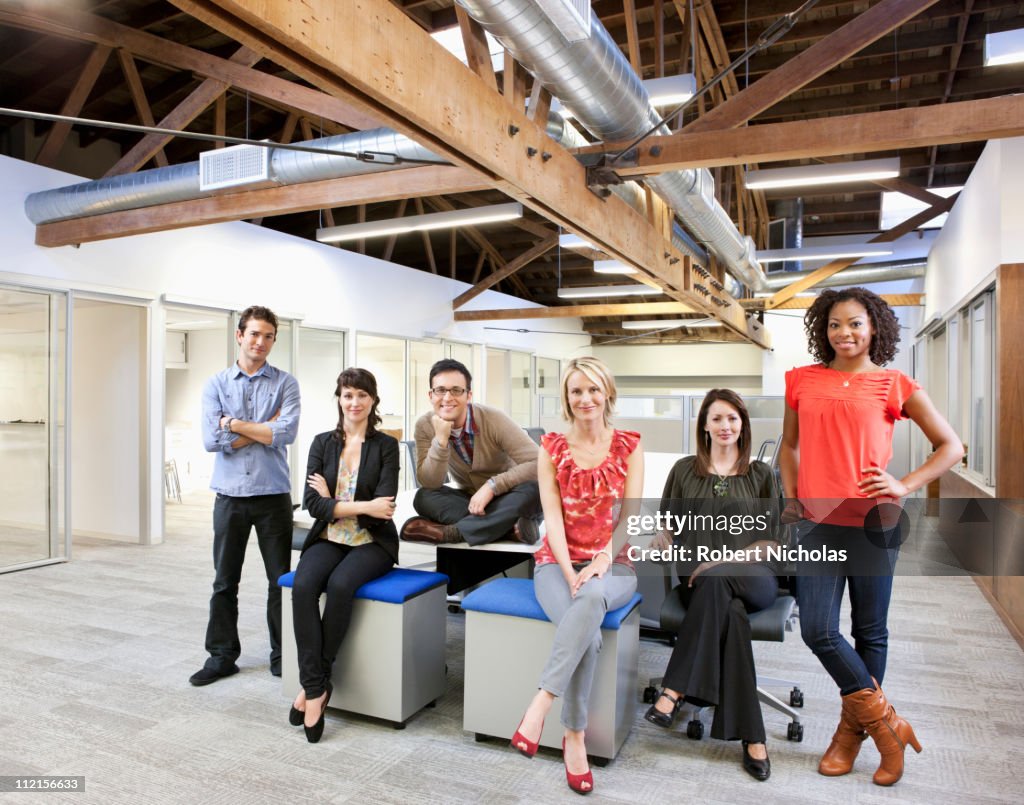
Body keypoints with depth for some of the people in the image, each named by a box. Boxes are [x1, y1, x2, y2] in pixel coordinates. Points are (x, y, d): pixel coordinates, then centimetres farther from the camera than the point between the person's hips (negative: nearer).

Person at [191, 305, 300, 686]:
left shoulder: (285, 384, 2)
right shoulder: (216, 384, 5)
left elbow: (286, 433, -15)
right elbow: (212, 440, -8)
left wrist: (235, 424, -9)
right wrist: (265, 428, -9)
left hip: (273, 496, -1)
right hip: (230, 496, 2)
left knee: (280, 580, 7)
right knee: (225, 582, 11)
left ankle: (282, 655, 20)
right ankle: (222, 655, 24)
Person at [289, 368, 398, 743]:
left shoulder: (386, 445, -1)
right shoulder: (323, 443, 7)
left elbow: (383, 507, -10)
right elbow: (312, 502, -4)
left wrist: (332, 499, -5)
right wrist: (363, 506, -15)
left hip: (371, 542, -2)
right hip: (328, 539, 3)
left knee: (340, 584, -31)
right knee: (303, 586, -28)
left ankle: (314, 685, -15)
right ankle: (316, 688, -21)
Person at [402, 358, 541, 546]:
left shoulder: (493, 419, -20)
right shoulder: (425, 426, -11)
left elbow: (537, 463, -25)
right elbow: (429, 484, -18)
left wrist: (492, 485, -32)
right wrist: (441, 439, -30)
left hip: (504, 499, -3)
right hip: (470, 500, 3)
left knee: (531, 490, -35)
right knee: (423, 498, -24)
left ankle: (449, 532, -31)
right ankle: (509, 526, -31)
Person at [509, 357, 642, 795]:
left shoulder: (629, 445, 3)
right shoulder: (551, 447, 3)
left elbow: (631, 514, -3)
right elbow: (552, 516, -5)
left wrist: (603, 561, -18)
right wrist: (569, 572, -18)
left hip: (613, 565, 0)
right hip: (557, 561, 0)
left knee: (592, 597, -38)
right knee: (587, 632, -32)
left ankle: (540, 703, -34)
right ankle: (574, 737, -19)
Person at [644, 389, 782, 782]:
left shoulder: (761, 474, 11)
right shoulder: (684, 470, 12)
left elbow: (769, 540, 6)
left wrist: (722, 563, -11)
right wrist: (695, 565, -7)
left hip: (751, 577, 0)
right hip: (699, 580, 1)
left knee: (716, 582, -36)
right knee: (731, 612, -35)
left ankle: (675, 690, -34)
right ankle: (752, 737, -31)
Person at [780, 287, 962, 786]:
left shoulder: (893, 385, 2)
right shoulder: (803, 381, 8)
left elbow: (951, 447, 8)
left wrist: (906, 486, -5)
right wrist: (791, 495, 6)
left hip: (873, 524, -1)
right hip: (817, 524, 2)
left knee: (870, 632, 10)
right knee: (817, 631, -4)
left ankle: (852, 730, 30)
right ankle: (886, 723, 17)